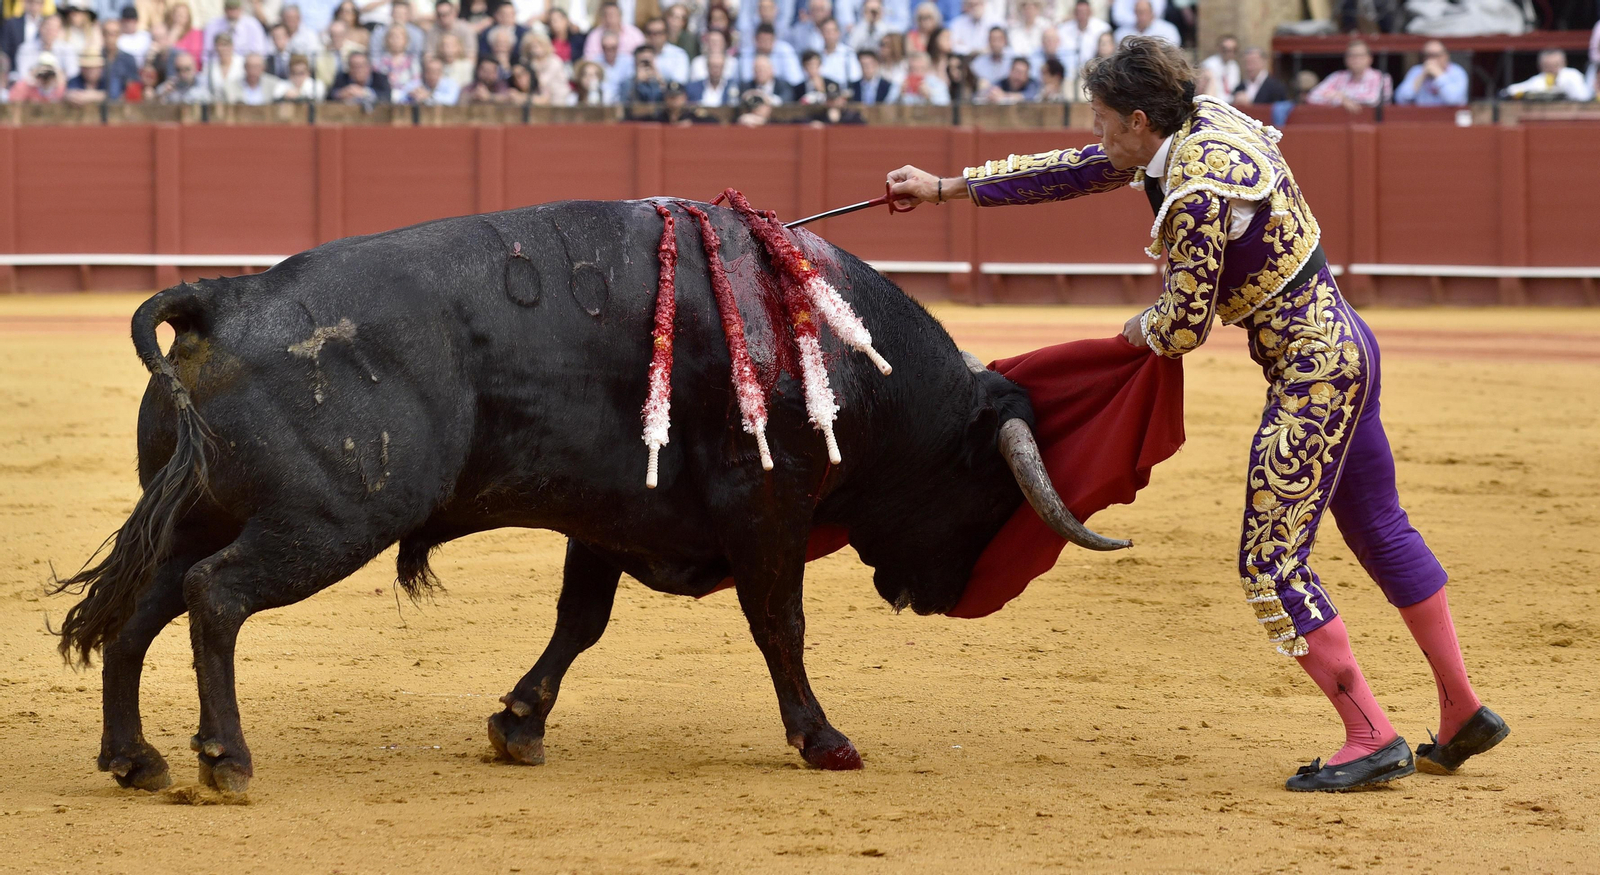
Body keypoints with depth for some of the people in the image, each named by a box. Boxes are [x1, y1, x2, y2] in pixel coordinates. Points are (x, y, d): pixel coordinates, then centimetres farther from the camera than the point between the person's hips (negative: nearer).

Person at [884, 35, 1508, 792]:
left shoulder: (1198, 196, -24)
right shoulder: (1200, 122, 5)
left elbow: (1183, 327, -16)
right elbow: (1080, 171, 16)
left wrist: (1141, 329, 9)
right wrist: (948, 188, 21)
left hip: (1309, 373, -10)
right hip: (1342, 342, 10)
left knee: (1272, 562, -6)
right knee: (1379, 531, 18)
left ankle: (1372, 738, -4)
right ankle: (1463, 714, 26)